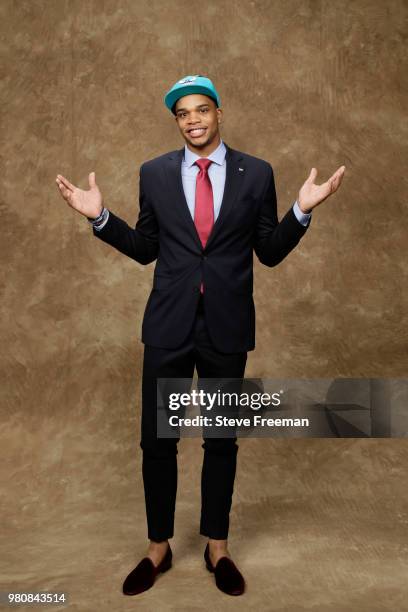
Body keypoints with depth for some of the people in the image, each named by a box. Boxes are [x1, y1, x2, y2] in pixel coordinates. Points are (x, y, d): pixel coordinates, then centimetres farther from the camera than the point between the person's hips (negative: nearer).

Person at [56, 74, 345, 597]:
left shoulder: (256, 173, 1)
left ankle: (217, 548, 33)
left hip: (227, 325, 0)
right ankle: (158, 548, 30)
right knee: (156, 441, 7)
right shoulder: (154, 173, 4)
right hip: (168, 324, 1)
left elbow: (270, 253, 2)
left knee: (222, 441, 12)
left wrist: (302, 211, -12)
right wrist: (100, 216, -4)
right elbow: (146, 250, 7)